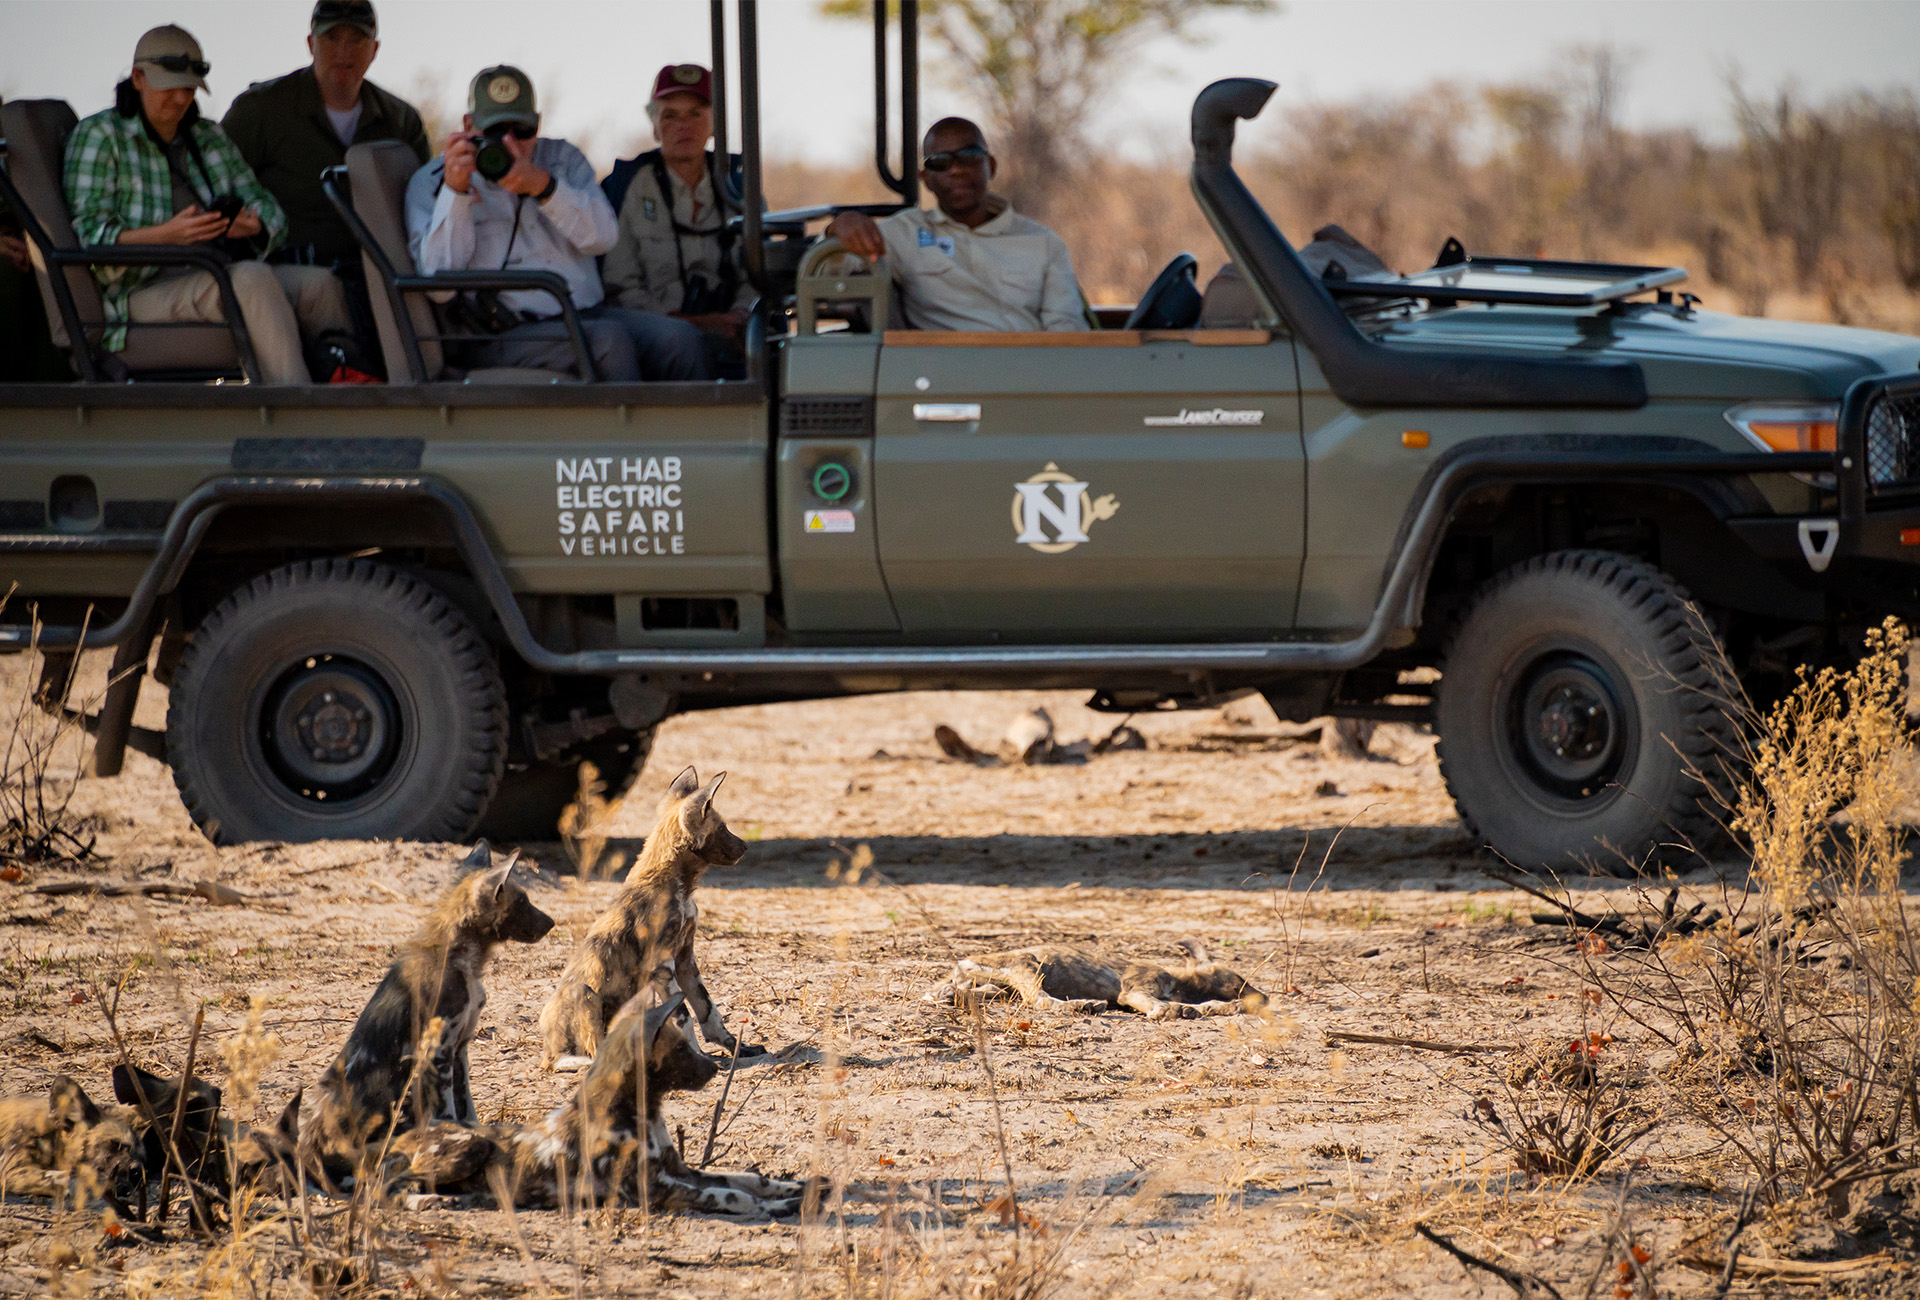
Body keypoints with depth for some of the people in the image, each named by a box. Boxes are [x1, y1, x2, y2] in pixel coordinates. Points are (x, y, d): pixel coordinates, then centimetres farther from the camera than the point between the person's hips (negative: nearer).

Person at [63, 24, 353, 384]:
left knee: (318, 284, -21)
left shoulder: (210, 138, 23)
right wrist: (168, 234, -24)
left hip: (218, 277, 6)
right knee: (252, 278, -35)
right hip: (144, 288, -6)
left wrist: (252, 225, -10)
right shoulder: (99, 136, 4)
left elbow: (269, 211, 18)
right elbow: (89, 233, -8)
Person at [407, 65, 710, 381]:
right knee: (609, 340, -33)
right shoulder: (430, 182, 8)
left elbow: (602, 236, 1)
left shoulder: (563, 159, 19)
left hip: (590, 313, 4)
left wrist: (542, 185, -15)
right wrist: (454, 190, -16)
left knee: (679, 338, -23)